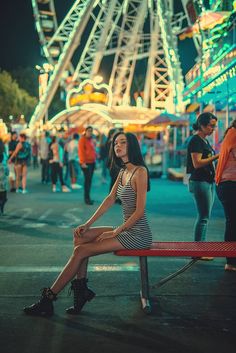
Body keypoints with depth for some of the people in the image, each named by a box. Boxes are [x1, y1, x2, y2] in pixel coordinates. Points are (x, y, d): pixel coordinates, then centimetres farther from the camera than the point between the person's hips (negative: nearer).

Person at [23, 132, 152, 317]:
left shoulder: (140, 171, -15)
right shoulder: (123, 172, 13)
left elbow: (140, 211, -18)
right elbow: (110, 199, 11)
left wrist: (115, 232, -15)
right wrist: (88, 224, 3)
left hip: (138, 234, -8)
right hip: (126, 230, 8)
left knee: (81, 250, -14)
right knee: (80, 237, -6)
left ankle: (48, 299, -6)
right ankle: (81, 288, -4)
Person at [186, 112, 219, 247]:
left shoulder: (204, 141, 17)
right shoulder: (196, 140, -12)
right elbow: (197, 163, -20)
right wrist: (216, 157, -19)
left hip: (208, 182, 10)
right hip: (199, 182, -10)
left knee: (205, 216, 11)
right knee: (203, 217, -8)